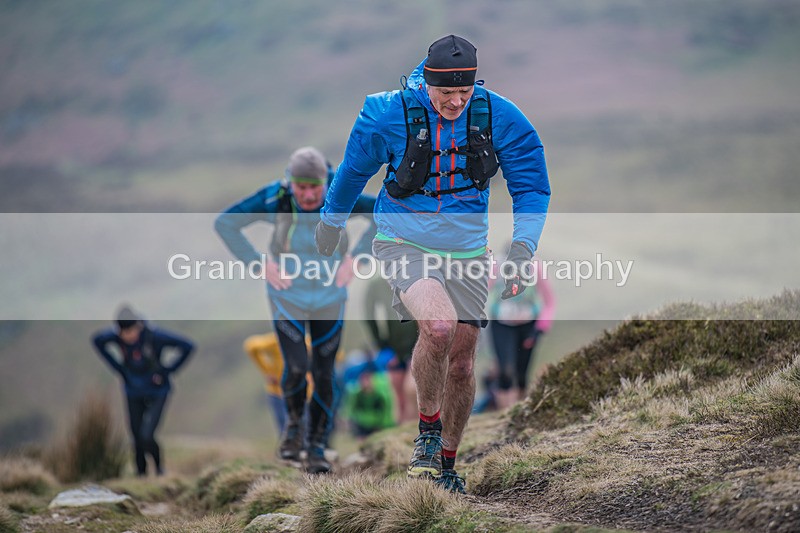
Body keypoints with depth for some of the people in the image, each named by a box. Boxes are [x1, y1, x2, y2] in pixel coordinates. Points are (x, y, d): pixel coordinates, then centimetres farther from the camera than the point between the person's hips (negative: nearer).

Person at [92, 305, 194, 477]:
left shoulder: (153, 336, -26)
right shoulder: (115, 336, -17)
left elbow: (187, 347, -20)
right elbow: (97, 340, 7)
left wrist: (166, 371, -16)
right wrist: (119, 369, 1)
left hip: (157, 392, -3)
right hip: (134, 393, 3)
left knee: (146, 437, -14)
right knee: (137, 438, 5)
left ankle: (159, 466, 16)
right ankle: (141, 474, 27)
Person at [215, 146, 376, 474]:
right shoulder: (275, 200, -25)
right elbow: (225, 223, -15)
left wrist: (354, 258, -13)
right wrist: (259, 265, -17)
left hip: (330, 297, 1)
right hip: (288, 296, -1)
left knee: (323, 374, 0)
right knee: (296, 367, -14)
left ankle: (317, 448, 16)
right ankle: (294, 423, 17)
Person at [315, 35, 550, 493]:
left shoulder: (500, 119, -11)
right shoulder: (389, 115, -15)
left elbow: (531, 187, 1)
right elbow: (354, 170, 4)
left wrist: (523, 248, -11)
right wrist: (332, 222, 18)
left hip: (466, 251, 3)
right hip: (405, 245, -3)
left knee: (461, 363, 6)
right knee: (439, 325, -30)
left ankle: (447, 463, 26)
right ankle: (428, 431, -7)